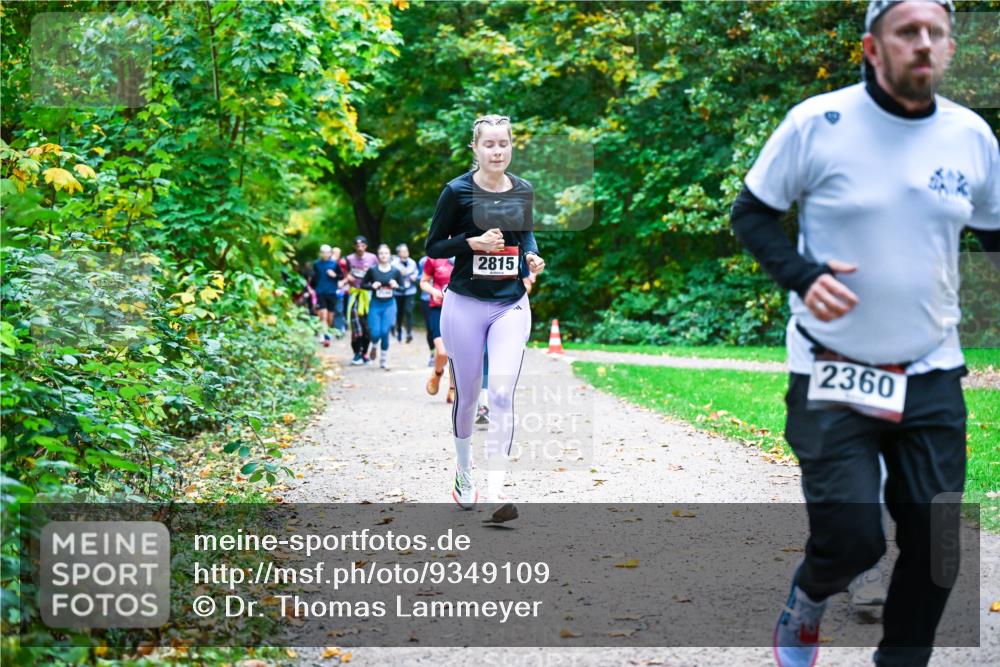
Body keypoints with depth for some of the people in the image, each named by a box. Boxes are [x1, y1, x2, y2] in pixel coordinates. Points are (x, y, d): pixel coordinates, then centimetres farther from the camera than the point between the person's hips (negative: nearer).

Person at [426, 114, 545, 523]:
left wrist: (532, 255, 2)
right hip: (465, 305, -2)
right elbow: (433, 246, -3)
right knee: (467, 396, 10)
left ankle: (495, 490, -15)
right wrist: (474, 242, -18)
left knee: (502, 394, -13)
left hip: (512, 306, 2)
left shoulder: (523, 190, 5)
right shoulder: (457, 191, -6)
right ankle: (463, 472, 35)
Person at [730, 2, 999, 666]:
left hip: (932, 375, 4)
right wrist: (802, 276, -18)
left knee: (937, 545, 5)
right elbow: (752, 213, -1)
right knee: (851, 538, -8)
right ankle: (808, 599, 28)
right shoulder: (818, 122, -10)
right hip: (833, 373, -4)